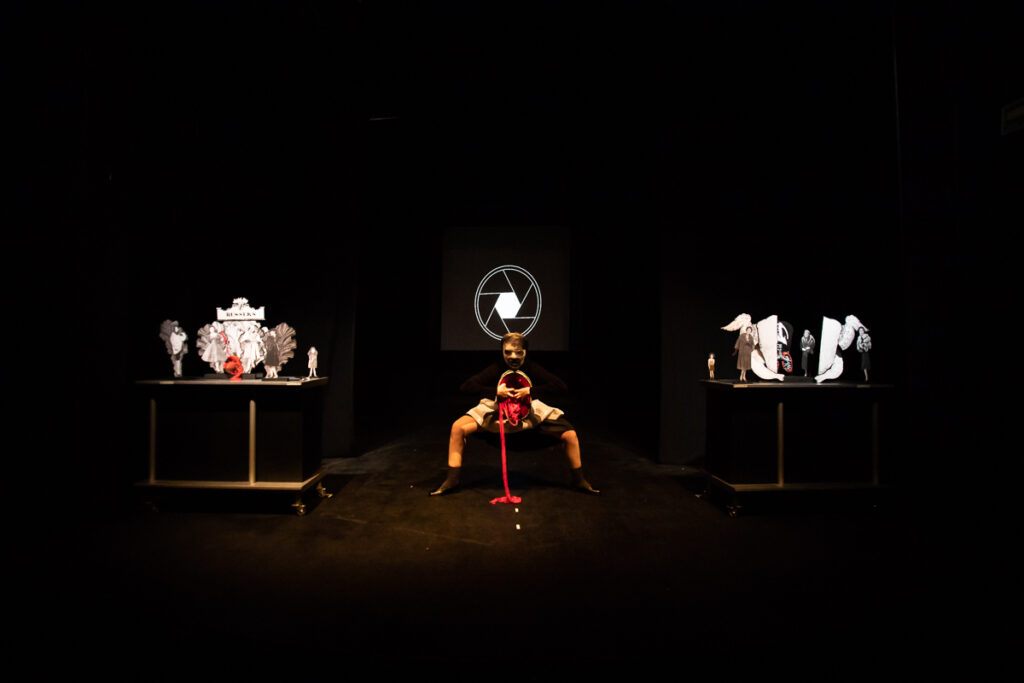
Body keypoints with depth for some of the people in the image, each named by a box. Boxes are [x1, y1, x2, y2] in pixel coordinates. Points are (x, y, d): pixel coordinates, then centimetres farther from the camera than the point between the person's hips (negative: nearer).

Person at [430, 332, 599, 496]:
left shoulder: (531, 369, -14)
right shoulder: (496, 369, -15)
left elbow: (562, 387, -20)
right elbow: (466, 385, -20)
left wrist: (531, 391, -26)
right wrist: (495, 391, -27)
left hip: (531, 411, 1)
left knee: (570, 435, -13)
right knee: (458, 427, -21)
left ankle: (579, 480, 15)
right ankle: (452, 480, -6)